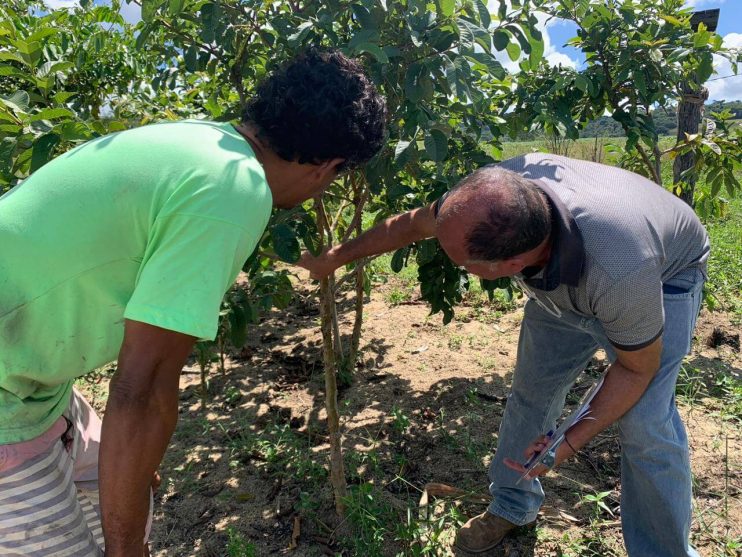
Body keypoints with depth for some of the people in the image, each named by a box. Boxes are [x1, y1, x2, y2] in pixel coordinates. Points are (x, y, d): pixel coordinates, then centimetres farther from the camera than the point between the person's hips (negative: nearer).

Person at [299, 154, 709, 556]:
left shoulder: (619, 272, -46)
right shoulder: (491, 196, -34)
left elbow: (637, 368, -24)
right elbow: (413, 224, -13)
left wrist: (573, 440, -24)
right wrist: (336, 257, -1)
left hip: (663, 275, -4)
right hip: (558, 278, 5)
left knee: (645, 424, -16)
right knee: (531, 390, 6)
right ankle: (512, 505, 29)